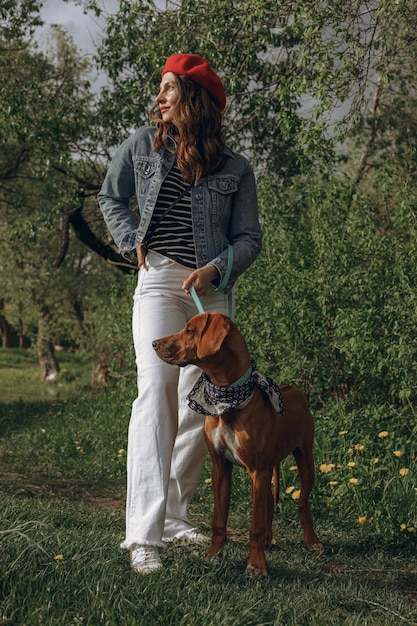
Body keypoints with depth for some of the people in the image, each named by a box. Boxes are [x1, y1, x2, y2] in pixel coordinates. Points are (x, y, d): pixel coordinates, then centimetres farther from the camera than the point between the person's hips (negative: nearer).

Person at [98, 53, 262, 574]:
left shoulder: (235, 170, 6)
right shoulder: (144, 145, 8)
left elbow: (249, 238, 5)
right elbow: (110, 199, 21)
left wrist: (215, 268, -13)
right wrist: (133, 241, 6)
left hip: (213, 292, 2)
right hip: (159, 282, -2)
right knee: (157, 388, -21)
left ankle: (174, 515, 21)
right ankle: (144, 533, -29)